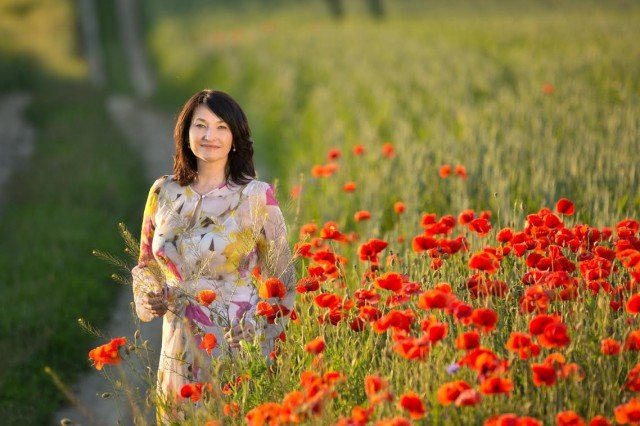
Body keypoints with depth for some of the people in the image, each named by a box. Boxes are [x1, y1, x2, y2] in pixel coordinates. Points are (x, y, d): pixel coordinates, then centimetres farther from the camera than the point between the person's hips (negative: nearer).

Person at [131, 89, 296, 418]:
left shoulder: (257, 196, -6)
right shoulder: (163, 192, 5)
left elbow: (282, 278, 0)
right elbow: (146, 264, 17)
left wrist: (265, 347, -5)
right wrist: (151, 298, -4)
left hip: (240, 345, -3)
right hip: (182, 348, 3)